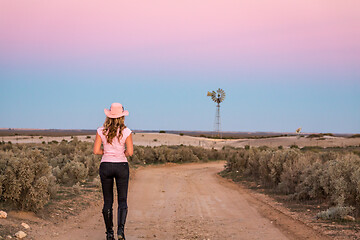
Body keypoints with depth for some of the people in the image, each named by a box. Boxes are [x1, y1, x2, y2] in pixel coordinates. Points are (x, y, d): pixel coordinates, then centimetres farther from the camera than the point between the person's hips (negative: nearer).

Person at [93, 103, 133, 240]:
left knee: (108, 201, 10)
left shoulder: (101, 131, -3)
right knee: (122, 200, 6)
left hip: (106, 166, 1)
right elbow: (130, 152, -10)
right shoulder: (126, 132, -7)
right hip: (121, 166, -1)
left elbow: (96, 151, -4)